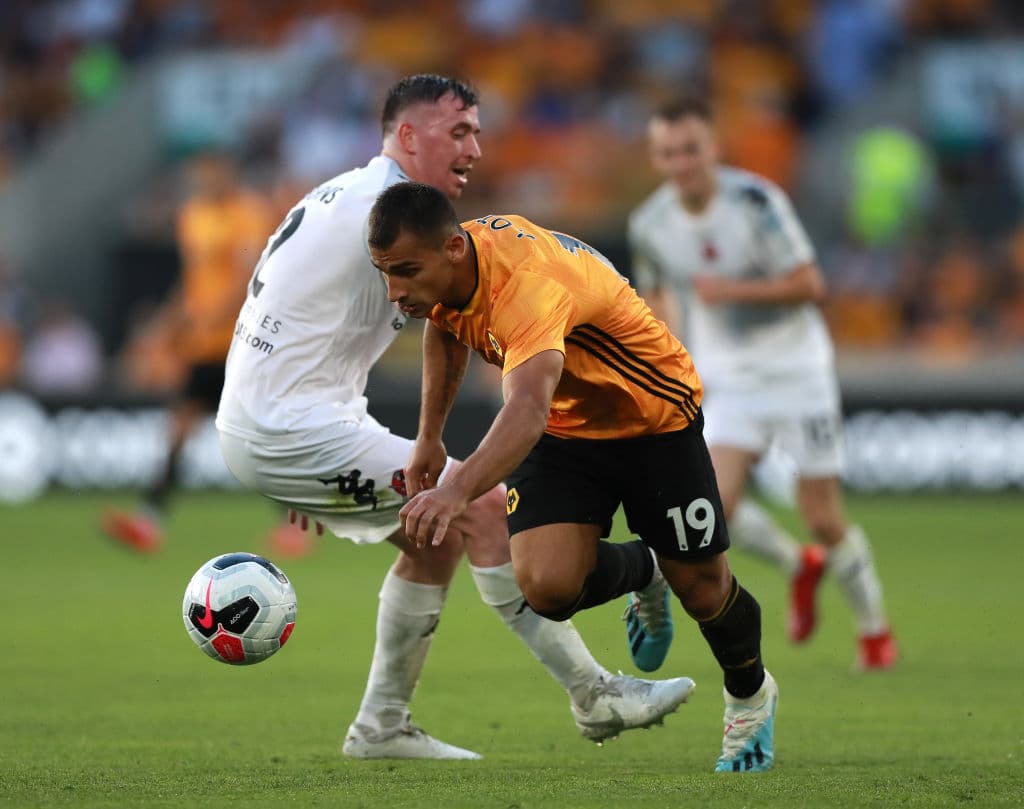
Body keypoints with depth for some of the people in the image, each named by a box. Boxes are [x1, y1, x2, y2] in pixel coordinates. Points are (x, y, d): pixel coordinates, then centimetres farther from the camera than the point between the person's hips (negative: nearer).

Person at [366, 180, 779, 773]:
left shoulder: (528, 285, -41)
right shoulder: (444, 270, -16)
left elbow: (528, 409, -58)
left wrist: (459, 490, -73)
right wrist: (430, 436, 9)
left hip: (654, 417, -5)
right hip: (563, 429, 5)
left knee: (702, 588, 4)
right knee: (547, 585, -17)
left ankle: (751, 696, 38)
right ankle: (642, 571, 19)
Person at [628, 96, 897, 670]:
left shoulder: (756, 201, -18)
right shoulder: (651, 224, -3)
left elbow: (810, 285, -17)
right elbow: (656, 294, 16)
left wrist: (734, 290, -27)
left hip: (796, 370, -3)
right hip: (728, 381, 4)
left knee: (824, 520, -3)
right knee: (716, 506, -17)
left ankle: (876, 629, 22)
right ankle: (801, 565, 15)